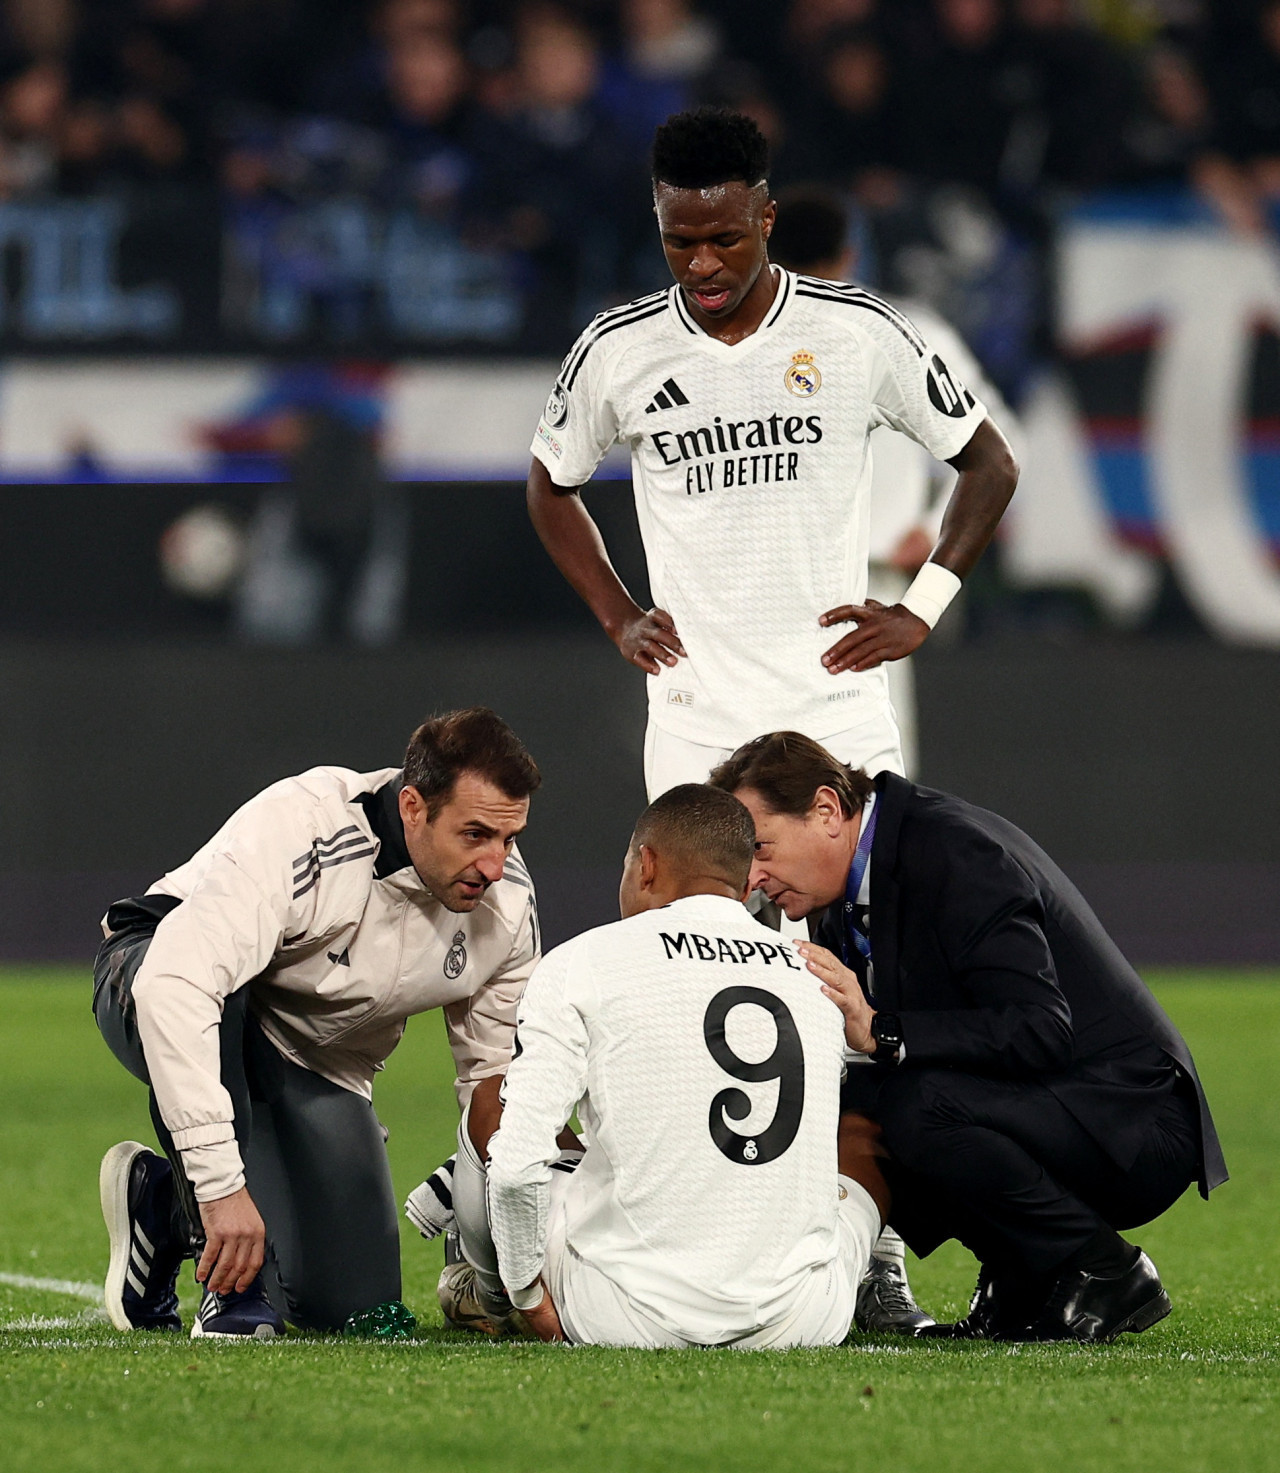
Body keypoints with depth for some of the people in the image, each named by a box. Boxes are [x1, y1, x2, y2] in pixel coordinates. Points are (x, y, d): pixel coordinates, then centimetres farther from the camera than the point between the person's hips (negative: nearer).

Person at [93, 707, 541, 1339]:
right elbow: (172, 984, -47)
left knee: (355, 1307, -8)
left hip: (318, 1067, 6)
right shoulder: (298, 830, -36)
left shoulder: (505, 903, -15)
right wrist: (221, 1181, -51)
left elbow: (493, 1074, 0)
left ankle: (163, 1202, 21)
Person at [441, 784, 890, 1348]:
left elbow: (518, 1163, -11)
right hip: (797, 1323, 3)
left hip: (631, 1319, -3)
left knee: (494, 1097, 23)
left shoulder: (583, 963, -4)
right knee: (860, 1137, 35)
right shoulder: (817, 978, 10)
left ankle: (491, 1290, 48)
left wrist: (527, 1297, 4)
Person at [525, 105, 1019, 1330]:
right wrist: (616, 619, 11)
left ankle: (872, 1257, 2)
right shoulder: (618, 354, 3)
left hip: (838, 712, -1)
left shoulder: (859, 335, -2)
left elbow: (987, 462, 12)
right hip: (695, 725, 1)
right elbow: (551, 488, 22)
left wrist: (923, 607, 3)